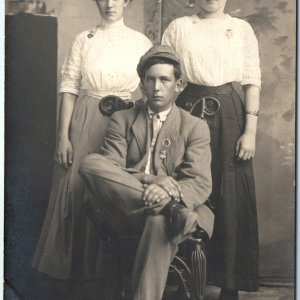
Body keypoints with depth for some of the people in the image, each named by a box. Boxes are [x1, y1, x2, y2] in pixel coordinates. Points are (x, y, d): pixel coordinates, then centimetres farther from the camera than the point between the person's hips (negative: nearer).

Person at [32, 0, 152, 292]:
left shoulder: (140, 42, 5)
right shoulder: (83, 40, 4)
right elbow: (68, 88, 1)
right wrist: (63, 136, -6)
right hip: (84, 124, 0)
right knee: (77, 189, 2)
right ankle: (74, 267, 18)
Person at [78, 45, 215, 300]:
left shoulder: (195, 127, 11)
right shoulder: (121, 120, 15)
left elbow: (200, 184, -1)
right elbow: (109, 169, -1)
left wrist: (170, 193, -26)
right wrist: (152, 180, -21)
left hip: (169, 205, -2)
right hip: (126, 211, 2)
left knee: (160, 221, -39)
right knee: (90, 163, -25)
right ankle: (173, 210, -29)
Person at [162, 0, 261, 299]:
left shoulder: (242, 29, 8)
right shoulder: (178, 27, 8)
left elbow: (252, 82, 3)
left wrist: (250, 130, -6)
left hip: (227, 114, 0)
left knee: (230, 196, 1)